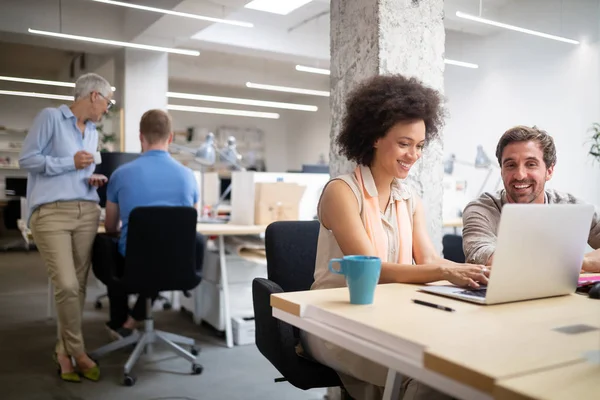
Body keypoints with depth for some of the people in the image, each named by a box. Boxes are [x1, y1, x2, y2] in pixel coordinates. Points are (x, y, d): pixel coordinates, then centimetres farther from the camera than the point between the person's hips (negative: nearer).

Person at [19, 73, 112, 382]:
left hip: (87, 213, 7)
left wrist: (93, 179, 6)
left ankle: (64, 350, 20)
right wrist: (70, 162, -10)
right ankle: (77, 351, 6)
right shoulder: (50, 117, 0)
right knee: (66, 285, -13)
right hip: (51, 214, -6)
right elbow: (26, 159, -5)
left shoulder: (93, 133, 20)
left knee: (78, 286, 5)